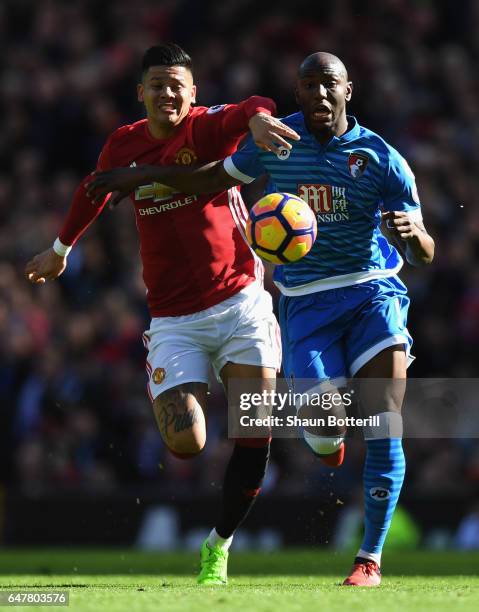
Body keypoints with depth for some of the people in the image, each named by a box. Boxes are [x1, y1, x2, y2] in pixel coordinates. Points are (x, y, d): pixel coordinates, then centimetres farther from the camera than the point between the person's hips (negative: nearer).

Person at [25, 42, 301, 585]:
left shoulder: (204, 128, -6)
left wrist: (257, 118, -55)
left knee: (255, 433, -9)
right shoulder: (124, 145, 6)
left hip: (240, 302, -2)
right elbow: (94, 192, 28)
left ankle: (219, 545, 11)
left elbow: (246, 112, -30)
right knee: (184, 443, -14)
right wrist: (60, 249, 42)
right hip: (173, 318, 2)